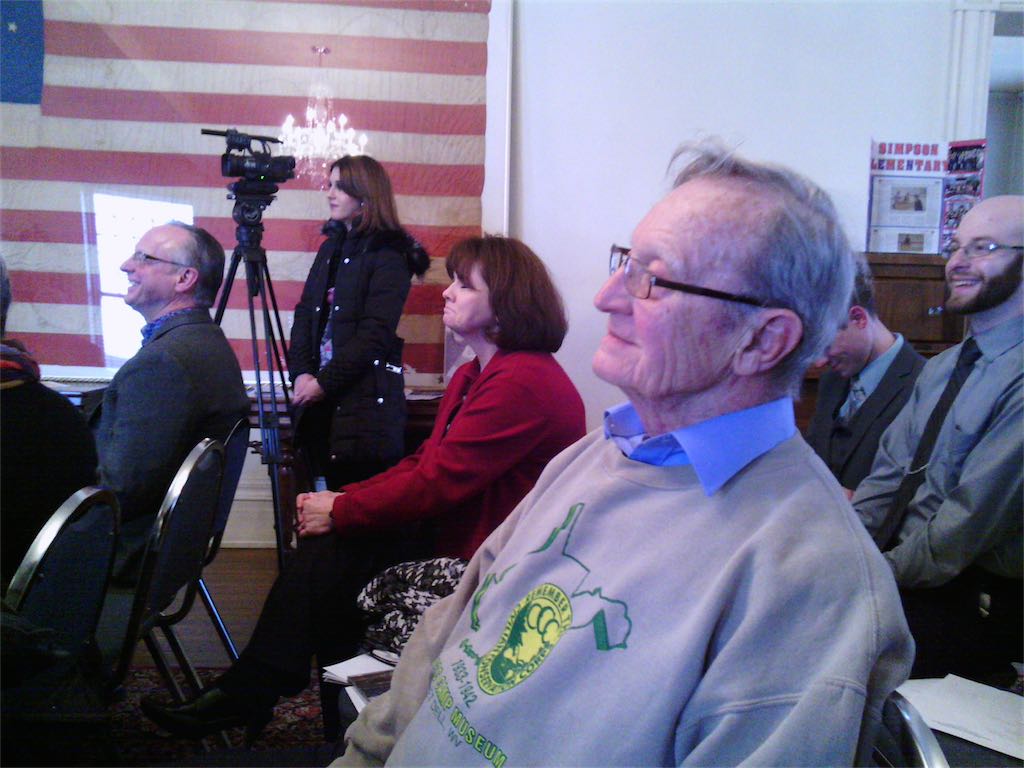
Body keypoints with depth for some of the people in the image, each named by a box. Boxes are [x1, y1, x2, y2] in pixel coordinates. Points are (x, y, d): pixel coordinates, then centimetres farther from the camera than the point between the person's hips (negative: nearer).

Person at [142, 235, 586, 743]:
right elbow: (423, 462, 10)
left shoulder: (522, 382, -21)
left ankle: (244, 697, 6)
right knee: (327, 547, -8)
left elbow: (436, 482, -23)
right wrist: (340, 500, -4)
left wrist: (339, 512, -12)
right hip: (452, 538, 9)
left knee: (332, 557, -14)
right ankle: (243, 697, 1)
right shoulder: (474, 376, 13)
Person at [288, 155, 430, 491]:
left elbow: (375, 334, -14)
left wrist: (324, 382, -14)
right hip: (321, 400, 7)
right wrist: (301, 373, -2)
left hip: (366, 402, -6)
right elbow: (306, 313, 12)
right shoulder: (331, 246, 16)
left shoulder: (389, 255, -6)